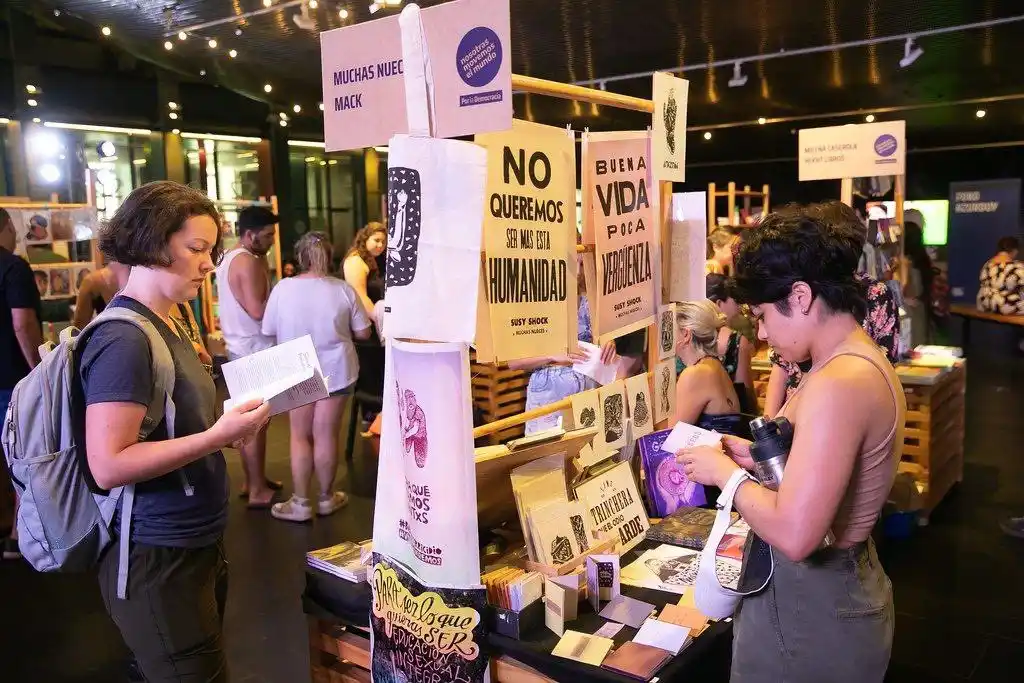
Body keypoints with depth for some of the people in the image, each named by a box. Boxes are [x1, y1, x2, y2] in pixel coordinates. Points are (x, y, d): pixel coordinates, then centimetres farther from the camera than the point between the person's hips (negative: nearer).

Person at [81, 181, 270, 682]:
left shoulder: (163, 326, 10)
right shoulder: (123, 339, -19)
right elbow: (108, 466, -24)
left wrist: (231, 423, 1)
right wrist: (219, 435, -25)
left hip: (196, 543, 9)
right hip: (158, 559, -9)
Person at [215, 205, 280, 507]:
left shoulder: (229, 258, 14)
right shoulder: (249, 261, -18)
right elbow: (259, 310, -24)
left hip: (239, 347, 10)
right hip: (254, 351, -10)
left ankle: (252, 480, 26)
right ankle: (258, 490, 2)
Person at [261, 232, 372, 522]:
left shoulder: (283, 288, -10)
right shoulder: (343, 289, -10)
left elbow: (269, 330, -1)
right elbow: (363, 332, -4)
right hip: (335, 370, 0)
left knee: (300, 436, 11)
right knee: (326, 435, 8)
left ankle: (300, 502, 17)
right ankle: (327, 497, 23)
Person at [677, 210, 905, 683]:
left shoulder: (838, 384, -27)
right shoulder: (864, 360, 6)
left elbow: (794, 534, -32)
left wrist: (723, 472, -18)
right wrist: (756, 455, 4)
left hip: (811, 604, -10)